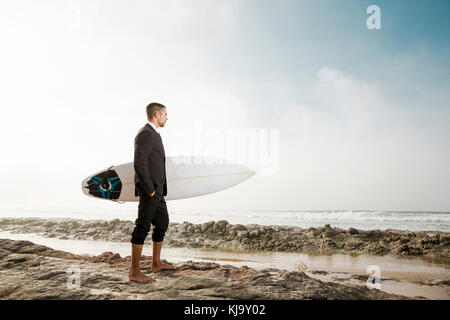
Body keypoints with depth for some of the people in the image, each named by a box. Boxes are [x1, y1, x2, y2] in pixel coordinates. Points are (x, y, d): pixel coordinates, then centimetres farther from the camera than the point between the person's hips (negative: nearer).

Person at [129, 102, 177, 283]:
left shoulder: (153, 134, 17)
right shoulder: (145, 134, -15)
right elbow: (139, 165, -23)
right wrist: (150, 190, -20)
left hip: (157, 190, 11)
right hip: (149, 189, -11)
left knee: (162, 223, 18)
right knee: (142, 228, -5)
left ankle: (156, 263, 30)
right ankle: (135, 272, 3)